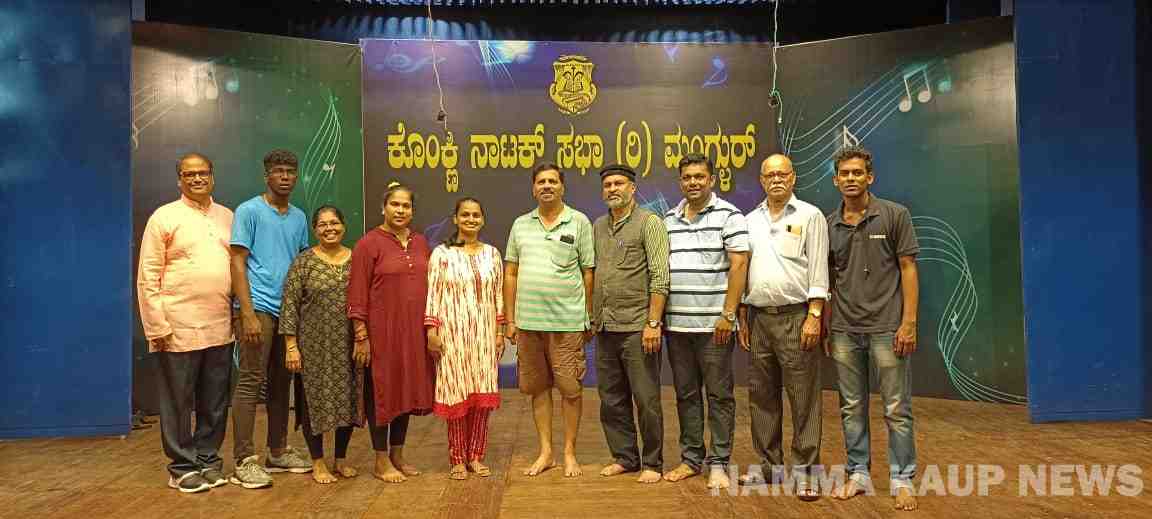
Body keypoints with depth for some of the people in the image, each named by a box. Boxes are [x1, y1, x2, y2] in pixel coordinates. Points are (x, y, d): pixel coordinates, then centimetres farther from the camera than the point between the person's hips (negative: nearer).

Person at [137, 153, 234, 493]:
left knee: (215, 402, 11)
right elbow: (148, 277, -5)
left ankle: (208, 460, 24)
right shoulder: (164, 217, -1)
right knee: (178, 402, 5)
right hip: (178, 329, -4)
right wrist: (157, 326, -10)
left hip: (220, 328, 4)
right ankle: (183, 467, 17)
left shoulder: (228, 217, 12)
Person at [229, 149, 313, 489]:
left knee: (281, 382, 12)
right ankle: (244, 461, 3)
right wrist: (248, 313, -15)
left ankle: (278, 452, 23)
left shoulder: (299, 217, 15)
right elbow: (238, 264, -7)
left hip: (290, 310, 6)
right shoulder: (249, 211, -2)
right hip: (258, 307, -6)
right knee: (251, 381, -4)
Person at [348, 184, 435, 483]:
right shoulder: (368, 244, -6)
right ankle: (381, 461, 15)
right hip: (382, 330, -5)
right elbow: (357, 294, -9)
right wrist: (361, 335, -13)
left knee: (407, 388, 12)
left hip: (414, 331, 6)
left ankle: (398, 454, 26)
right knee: (381, 391, 3)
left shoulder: (420, 242, 10)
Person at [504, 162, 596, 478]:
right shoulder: (521, 225, 10)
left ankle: (569, 453, 18)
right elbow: (510, 274, 10)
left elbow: (588, 273, 1)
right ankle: (545, 452, 23)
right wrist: (510, 320, 6)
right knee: (537, 387, 11)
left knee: (570, 388, 2)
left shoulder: (579, 222, 1)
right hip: (528, 321, 4)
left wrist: (589, 319, 0)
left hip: (567, 322, -3)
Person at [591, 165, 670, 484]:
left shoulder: (649, 222, -4)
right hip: (605, 328, 6)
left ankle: (653, 463, 15)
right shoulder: (598, 227, 15)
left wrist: (653, 322, -17)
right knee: (611, 399, 12)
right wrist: (593, 318, 12)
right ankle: (624, 457, 26)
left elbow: (659, 277, -11)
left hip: (637, 327, -6)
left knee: (646, 399, 1)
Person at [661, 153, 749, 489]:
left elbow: (738, 265, -9)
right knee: (686, 394, 12)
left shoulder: (728, 215, -3)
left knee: (719, 394, 3)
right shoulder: (669, 220, 13)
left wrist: (728, 315, -14)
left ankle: (718, 463, 13)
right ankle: (691, 458, 23)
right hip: (676, 323, 5)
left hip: (713, 324, -5)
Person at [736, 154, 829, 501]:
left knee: (803, 397, -2)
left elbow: (818, 270, -6)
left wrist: (814, 316, -14)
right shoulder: (750, 221, 13)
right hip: (759, 317, 5)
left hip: (796, 316, -5)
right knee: (762, 395, 10)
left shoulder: (810, 216, 0)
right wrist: (743, 319, 9)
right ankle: (770, 463, 22)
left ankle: (806, 469, 7)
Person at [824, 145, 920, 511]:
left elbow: (908, 269, -4)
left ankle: (902, 480, 15)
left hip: (886, 328, -3)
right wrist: (826, 328, 9)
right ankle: (858, 474, 22)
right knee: (852, 408, 11)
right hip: (845, 331, 4)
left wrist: (908, 322, -10)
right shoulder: (829, 225, 7)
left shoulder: (894, 215, -2)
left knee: (897, 409, 3)